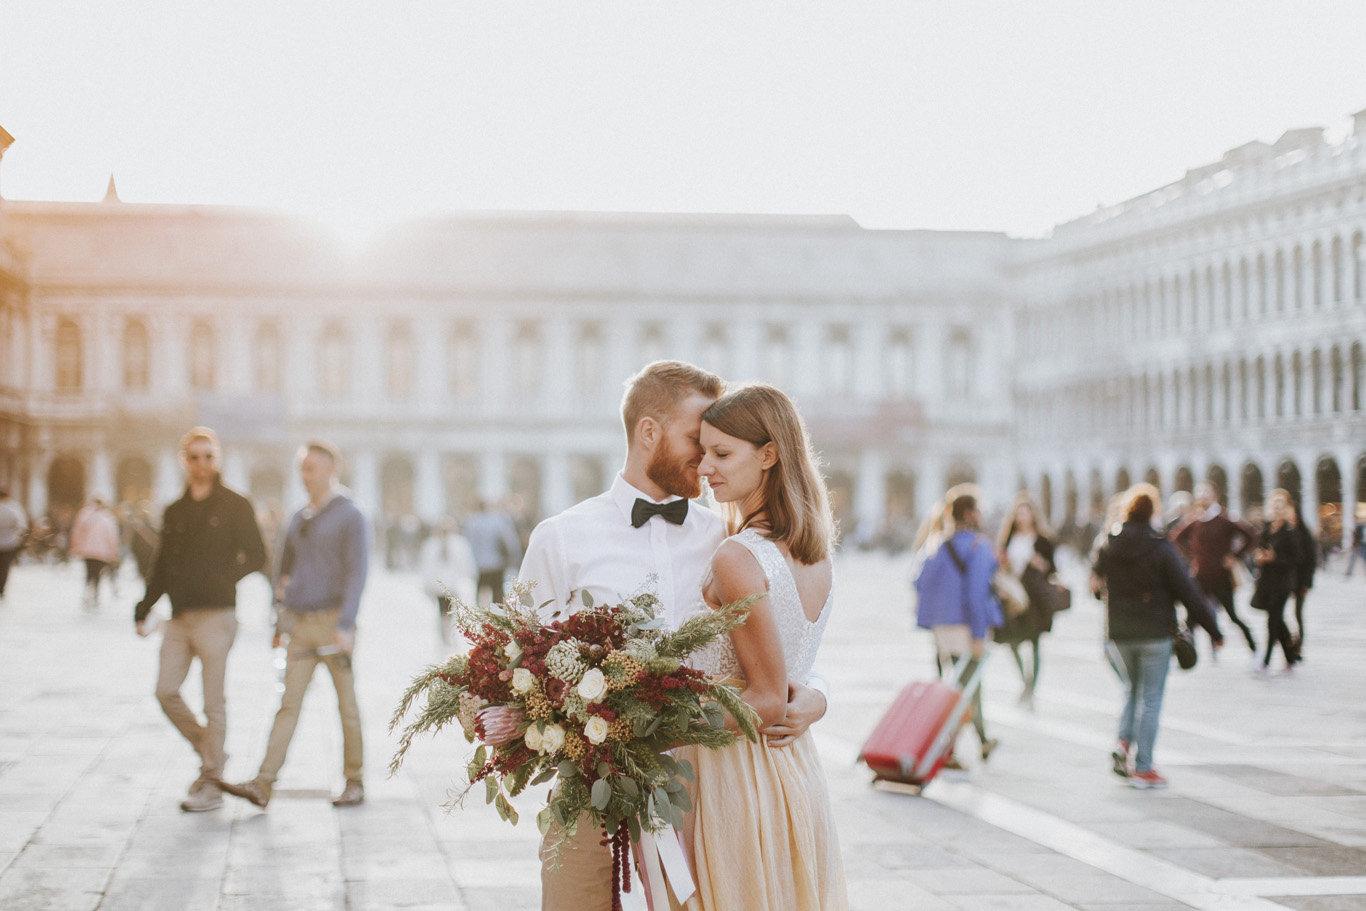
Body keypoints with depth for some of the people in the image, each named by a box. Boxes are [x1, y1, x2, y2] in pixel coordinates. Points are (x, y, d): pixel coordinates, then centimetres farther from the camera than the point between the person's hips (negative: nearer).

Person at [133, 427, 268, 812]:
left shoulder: (234, 506, 0)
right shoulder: (174, 512, 15)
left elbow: (256, 557, -4)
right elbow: (161, 566, 19)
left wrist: (223, 579, -18)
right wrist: (143, 610, 12)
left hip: (215, 615, -5)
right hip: (179, 616, 5)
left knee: (213, 701, -3)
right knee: (166, 690, -2)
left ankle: (211, 783, 4)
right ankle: (208, 752, 19)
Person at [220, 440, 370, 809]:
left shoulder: (349, 516, -4)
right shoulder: (299, 519, 15)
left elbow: (356, 573, -11)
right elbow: (285, 569, 24)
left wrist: (345, 626, -20)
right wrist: (280, 623, 20)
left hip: (333, 622, -5)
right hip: (300, 625, 5)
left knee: (347, 705, 3)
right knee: (289, 703, -2)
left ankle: (354, 782, 13)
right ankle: (263, 784, -11)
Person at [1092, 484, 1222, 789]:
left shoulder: (1109, 546, -1)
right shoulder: (1161, 548, -12)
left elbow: (1095, 583, 15)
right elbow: (1188, 592, -11)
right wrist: (1212, 629, -5)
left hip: (1119, 634, 4)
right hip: (1155, 633, -4)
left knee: (1132, 689, 22)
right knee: (1150, 700, 2)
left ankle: (1124, 742, 1)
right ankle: (1142, 767, 1)